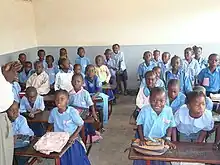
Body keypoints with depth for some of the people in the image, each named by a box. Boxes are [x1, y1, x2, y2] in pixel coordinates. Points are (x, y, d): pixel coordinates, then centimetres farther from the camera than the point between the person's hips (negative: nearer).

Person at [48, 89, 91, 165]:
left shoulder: (72, 111, -21)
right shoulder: (53, 111, -9)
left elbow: (81, 125, -12)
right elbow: (51, 123, 10)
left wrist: (73, 136, -19)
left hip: (71, 140, -3)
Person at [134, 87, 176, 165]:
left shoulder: (168, 111, -16)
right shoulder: (144, 110, -19)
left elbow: (170, 126, -2)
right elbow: (140, 125, -6)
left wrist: (168, 139, -6)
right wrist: (142, 139, -8)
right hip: (146, 140, -1)